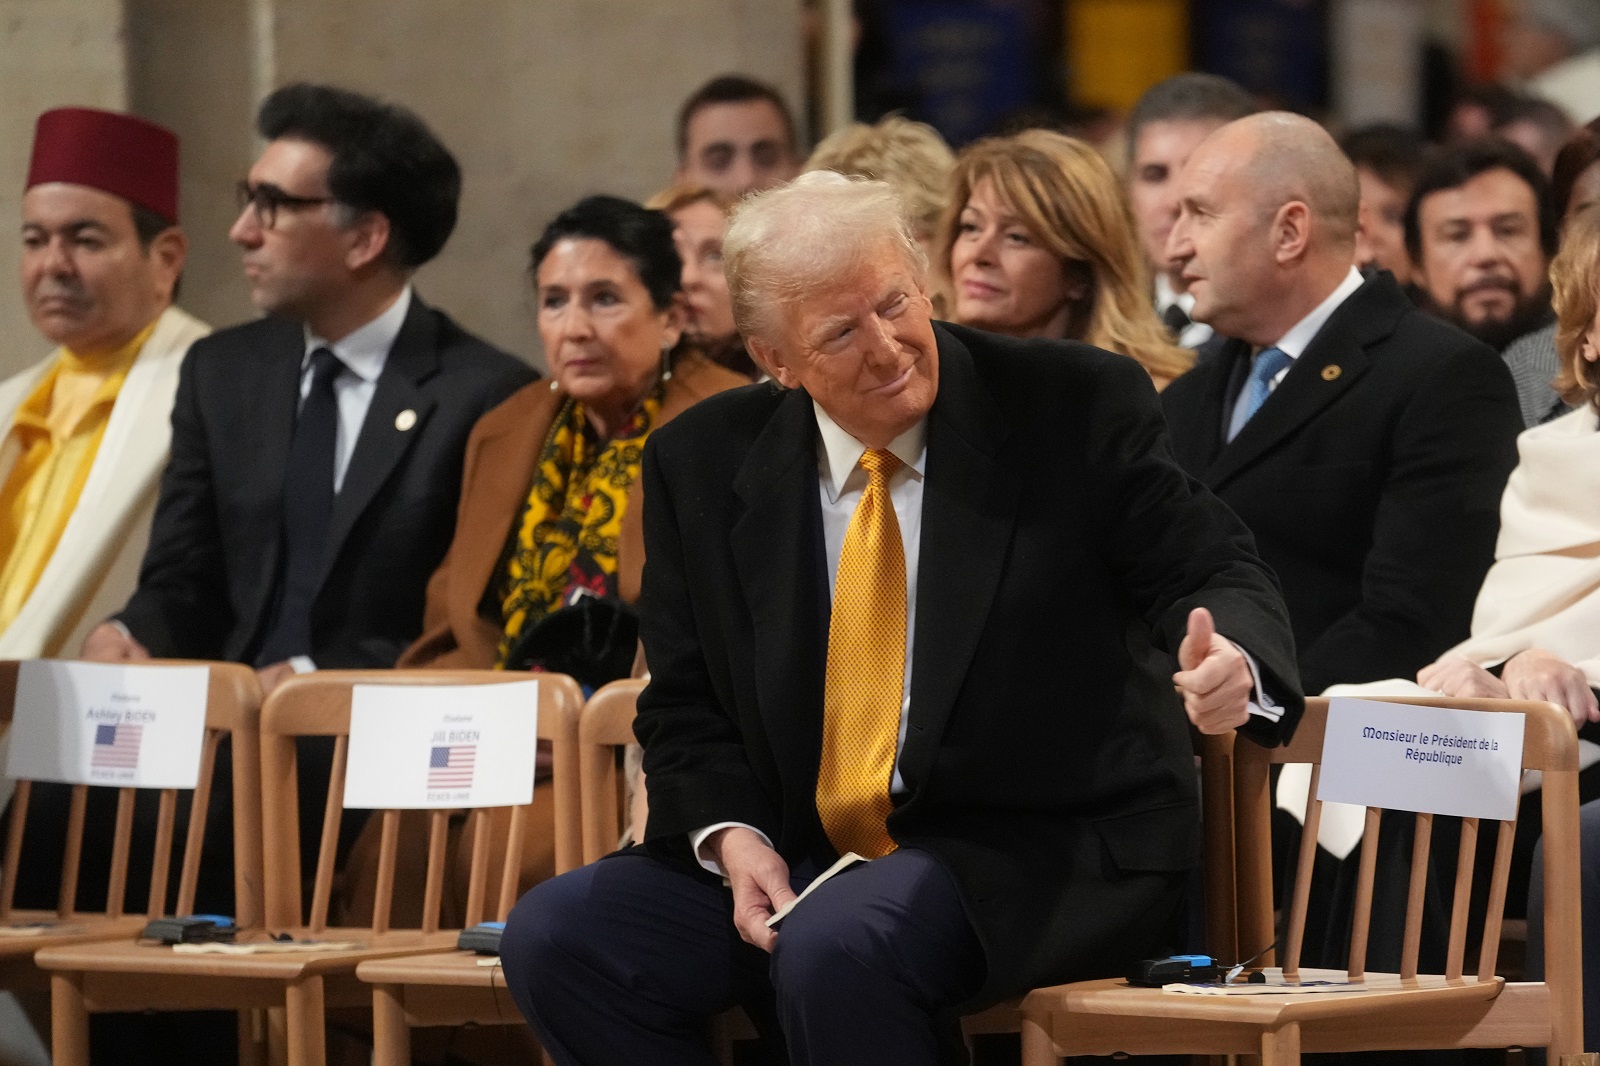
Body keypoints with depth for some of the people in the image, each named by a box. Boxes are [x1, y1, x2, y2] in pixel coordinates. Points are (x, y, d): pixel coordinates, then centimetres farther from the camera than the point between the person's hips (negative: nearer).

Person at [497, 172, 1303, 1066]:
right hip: (798, 862, 5)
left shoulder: (1076, 407, -5)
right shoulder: (705, 464, 6)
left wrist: (1226, 661, -29)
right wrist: (731, 836, -9)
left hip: (1048, 858, -5)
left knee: (838, 947, -35)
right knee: (555, 937, -16)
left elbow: (1212, 570, -4)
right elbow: (688, 704, 11)